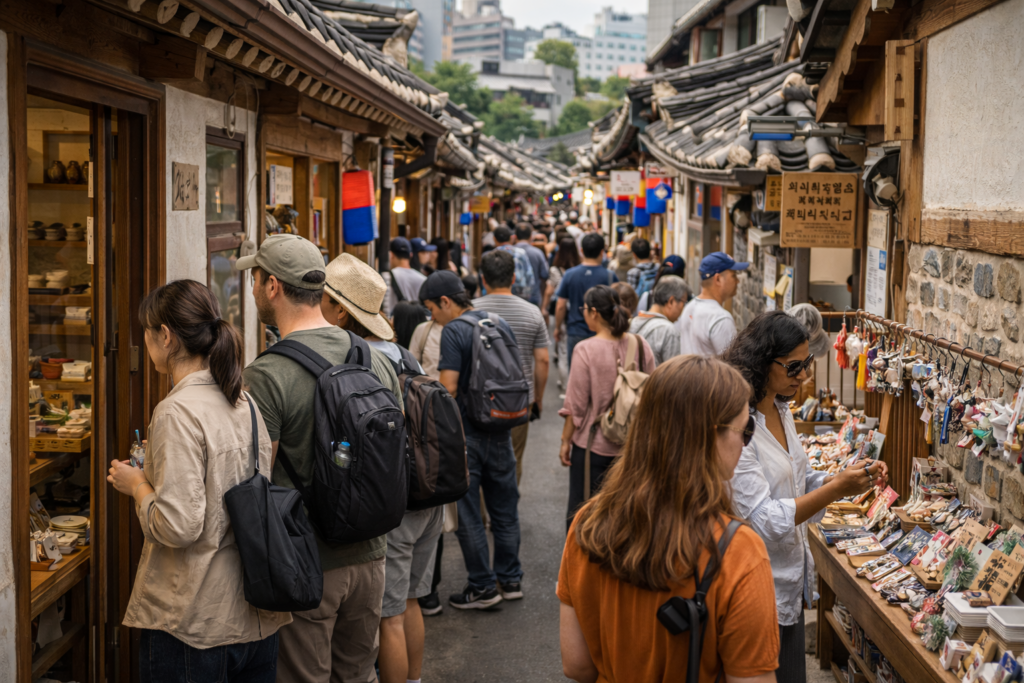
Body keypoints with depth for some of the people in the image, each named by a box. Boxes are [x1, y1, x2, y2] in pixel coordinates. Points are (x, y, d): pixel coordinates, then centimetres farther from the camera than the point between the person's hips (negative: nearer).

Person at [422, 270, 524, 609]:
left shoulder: (454, 331, -13)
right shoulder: (501, 325, 8)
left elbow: (449, 388, -19)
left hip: (467, 433, -7)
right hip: (501, 429, 7)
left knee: (466, 512, 3)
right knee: (504, 507, 15)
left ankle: (483, 586, 8)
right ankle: (510, 579, 23)